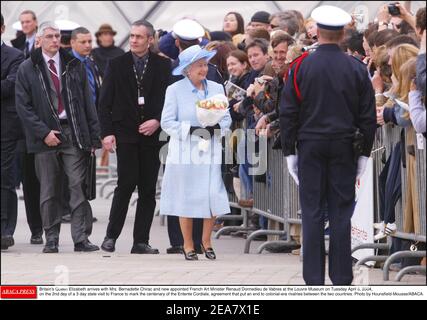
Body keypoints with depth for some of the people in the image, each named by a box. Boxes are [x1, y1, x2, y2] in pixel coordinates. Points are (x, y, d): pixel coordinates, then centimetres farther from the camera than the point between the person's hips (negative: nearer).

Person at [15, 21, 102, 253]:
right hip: (45, 136, -1)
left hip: (73, 133, 1)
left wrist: (93, 136, 3)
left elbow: (87, 102, 9)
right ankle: (51, 240, 13)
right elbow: (23, 106, 0)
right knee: (49, 191, 5)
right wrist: (43, 133, -9)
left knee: (78, 186, -5)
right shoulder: (27, 69, 3)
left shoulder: (74, 66, 9)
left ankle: (80, 238, -4)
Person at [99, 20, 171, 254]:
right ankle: (111, 235, 0)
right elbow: (105, 102, 4)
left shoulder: (163, 65, 5)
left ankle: (141, 241, 7)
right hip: (125, 134, -2)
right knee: (127, 184, -11)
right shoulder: (117, 64, 5)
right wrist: (107, 133, -5)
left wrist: (157, 121, -10)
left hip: (151, 133, 2)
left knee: (148, 189, 2)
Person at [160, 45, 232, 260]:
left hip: (211, 153, 3)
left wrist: (215, 128, -12)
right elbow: (167, 122, -5)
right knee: (186, 199, 0)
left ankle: (206, 240, 15)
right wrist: (192, 130, -16)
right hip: (184, 153, -2)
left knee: (213, 197, -4)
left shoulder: (216, 89, 9)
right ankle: (188, 245, 12)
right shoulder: (175, 90, 0)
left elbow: (226, 119, 9)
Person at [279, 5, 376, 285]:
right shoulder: (356, 68, -1)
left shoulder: (302, 66, -4)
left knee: (312, 212, 3)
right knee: (341, 212, 4)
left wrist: (289, 151, 4)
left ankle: (314, 278, 3)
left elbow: (288, 112, -3)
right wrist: (365, 152, 9)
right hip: (344, 147, 1)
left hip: (310, 147, -1)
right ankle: (341, 278, 5)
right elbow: (368, 115, 2)